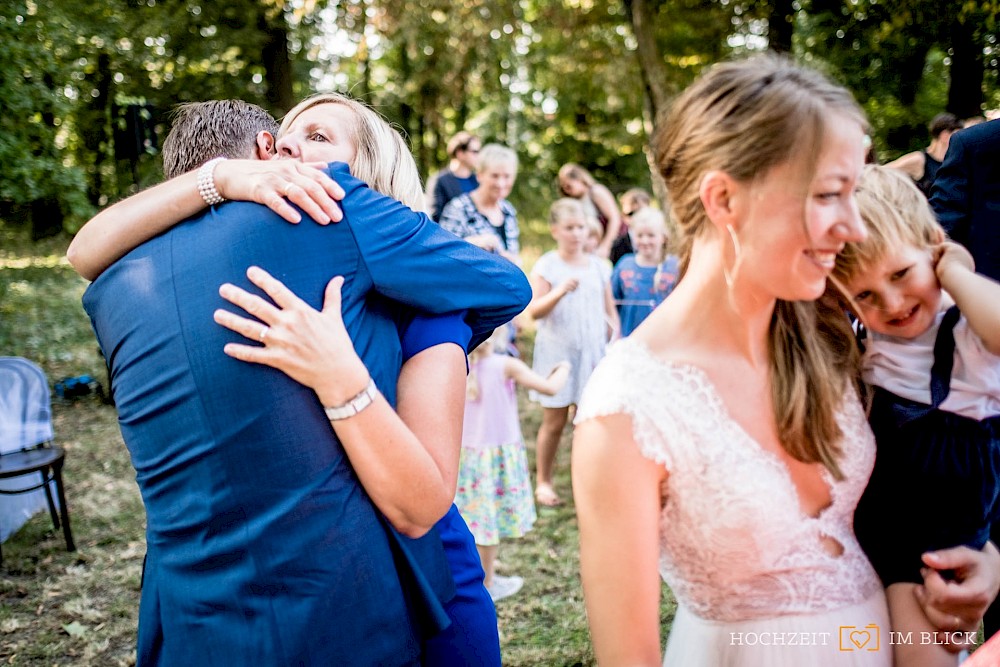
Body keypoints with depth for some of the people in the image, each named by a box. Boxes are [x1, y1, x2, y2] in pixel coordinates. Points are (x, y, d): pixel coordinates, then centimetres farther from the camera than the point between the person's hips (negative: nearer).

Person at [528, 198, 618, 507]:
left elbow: (610, 311, 12)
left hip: (593, 353, 3)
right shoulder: (546, 266, -4)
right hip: (557, 351, -3)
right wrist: (560, 290, -28)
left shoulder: (598, 266, 7)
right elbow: (534, 311, -15)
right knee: (554, 421, 4)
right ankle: (543, 481, 19)